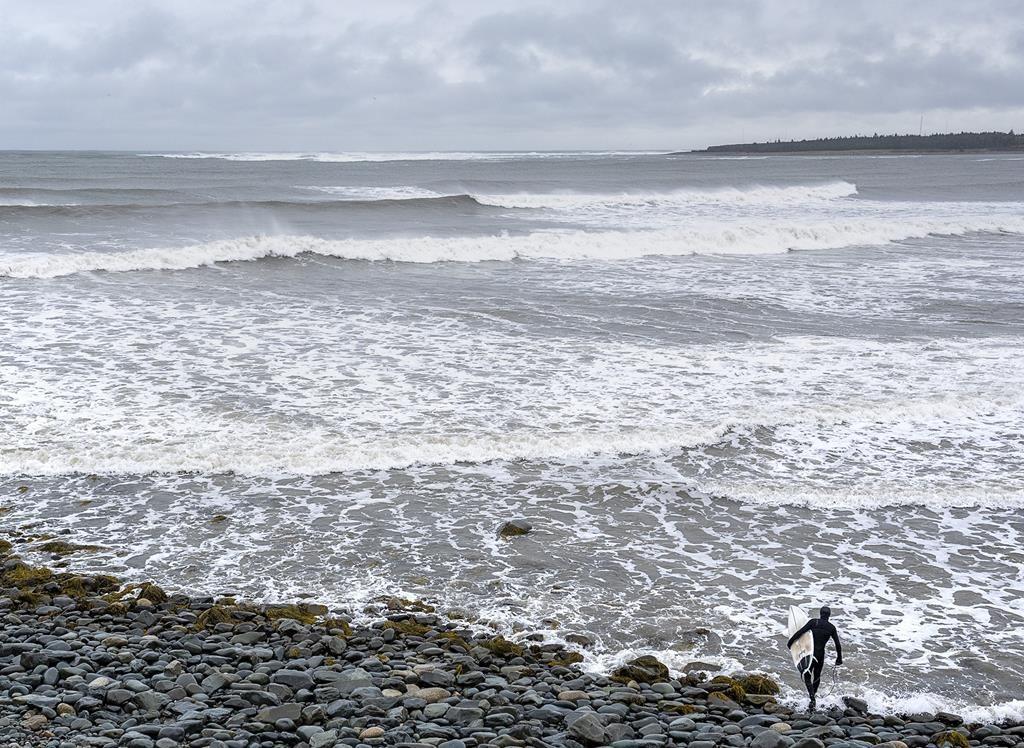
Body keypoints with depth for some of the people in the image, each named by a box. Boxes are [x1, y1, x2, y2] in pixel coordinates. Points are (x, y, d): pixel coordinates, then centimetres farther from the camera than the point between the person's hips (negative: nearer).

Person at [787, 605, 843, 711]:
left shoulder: (813, 622, -5)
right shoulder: (831, 628, 3)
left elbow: (800, 632, -10)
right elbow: (838, 644, 6)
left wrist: (790, 642, 0)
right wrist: (839, 658, 18)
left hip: (810, 652, -3)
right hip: (821, 654, 3)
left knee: (807, 677, 0)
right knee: (817, 676, 24)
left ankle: (813, 698, -18)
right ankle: (814, 693, 44)